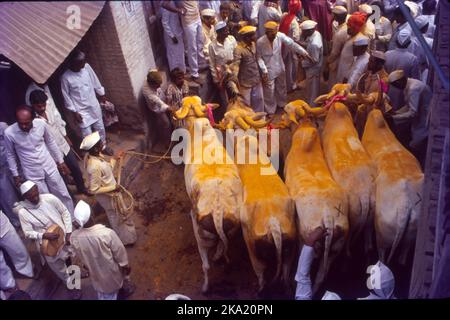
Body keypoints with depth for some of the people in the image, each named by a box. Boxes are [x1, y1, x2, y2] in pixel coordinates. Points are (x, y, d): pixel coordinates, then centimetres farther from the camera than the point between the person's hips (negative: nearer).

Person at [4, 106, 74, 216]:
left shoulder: (41, 123, -15)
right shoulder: (9, 133, -18)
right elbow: (10, 155, -1)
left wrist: (60, 161, 9)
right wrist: (16, 175, 3)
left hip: (50, 167, 2)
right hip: (32, 174, -2)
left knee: (64, 196, 12)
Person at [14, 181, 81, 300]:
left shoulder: (50, 198, -18)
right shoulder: (22, 212, -18)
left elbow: (65, 213, -7)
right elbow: (28, 233, -12)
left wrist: (69, 233, -11)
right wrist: (44, 235, -30)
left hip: (63, 235, 1)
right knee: (59, 269, 15)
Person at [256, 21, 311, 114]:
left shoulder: (280, 36, -18)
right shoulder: (260, 42, -24)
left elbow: (291, 44, -13)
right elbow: (259, 57, -15)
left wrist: (304, 53, -19)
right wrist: (264, 71, -22)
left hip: (280, 68, 4)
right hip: (269, 70, -4)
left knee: (281, 88, 25)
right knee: (269, 92, 10)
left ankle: (282, 104, 51)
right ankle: (270, 111, 31)